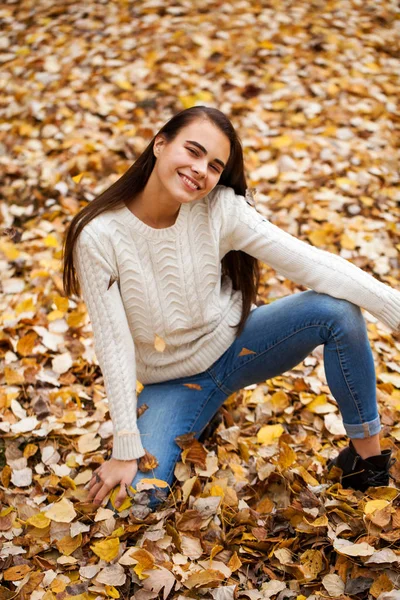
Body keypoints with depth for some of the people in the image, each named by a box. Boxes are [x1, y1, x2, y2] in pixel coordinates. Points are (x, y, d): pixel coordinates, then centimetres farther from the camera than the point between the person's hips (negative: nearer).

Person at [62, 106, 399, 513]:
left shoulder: (221, 208, -17)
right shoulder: (99, 236, -21)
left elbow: (307, 261, -24)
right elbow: (114, 342, -18)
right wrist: (125, 451, -16)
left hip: (236, 344, 1)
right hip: (172, 383, -1)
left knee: (338, 310, -23)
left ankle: (367, 450, -6)